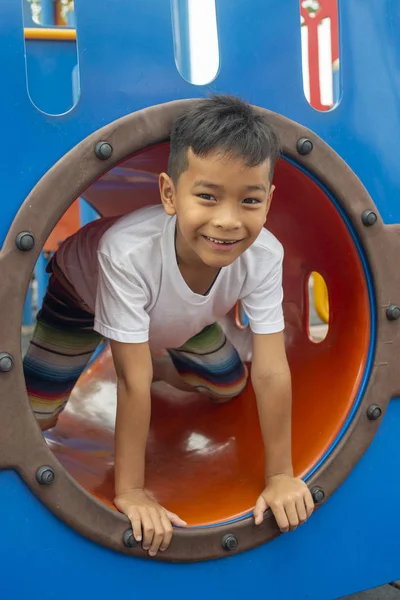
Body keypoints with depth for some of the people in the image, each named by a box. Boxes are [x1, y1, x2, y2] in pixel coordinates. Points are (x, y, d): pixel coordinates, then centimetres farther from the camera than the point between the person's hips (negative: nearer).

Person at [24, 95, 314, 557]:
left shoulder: (264, 255, -36)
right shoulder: (127, 252, -47)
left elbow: (271, 372, -30)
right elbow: (133, 384, -39)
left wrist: (280, 475, -25)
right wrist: (130, 492, -32)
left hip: (173, 316, 4)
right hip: (83, 291, -3)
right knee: (31, 419, -10)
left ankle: (158, 357, 33)